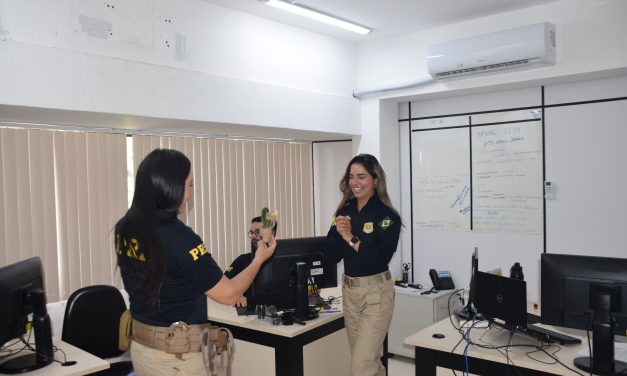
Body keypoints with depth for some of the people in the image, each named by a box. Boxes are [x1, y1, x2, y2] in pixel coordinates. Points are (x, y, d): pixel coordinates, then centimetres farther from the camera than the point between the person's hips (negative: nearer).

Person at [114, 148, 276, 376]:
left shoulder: (125, 229, -4)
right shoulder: (179, 238, -26)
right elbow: (229, 294, -18)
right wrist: (259, 259, -4)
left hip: (141, 346, 7)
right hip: (177, 356, -7)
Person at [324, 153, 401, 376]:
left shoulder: (386, 215, -11)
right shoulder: (344, 212, 5)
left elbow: (381, 258, -19)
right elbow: (331, 256, 2)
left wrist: (351, 238, -21)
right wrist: (339, 233, -15)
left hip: (376, 292, -6)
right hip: (349, 290, 6)